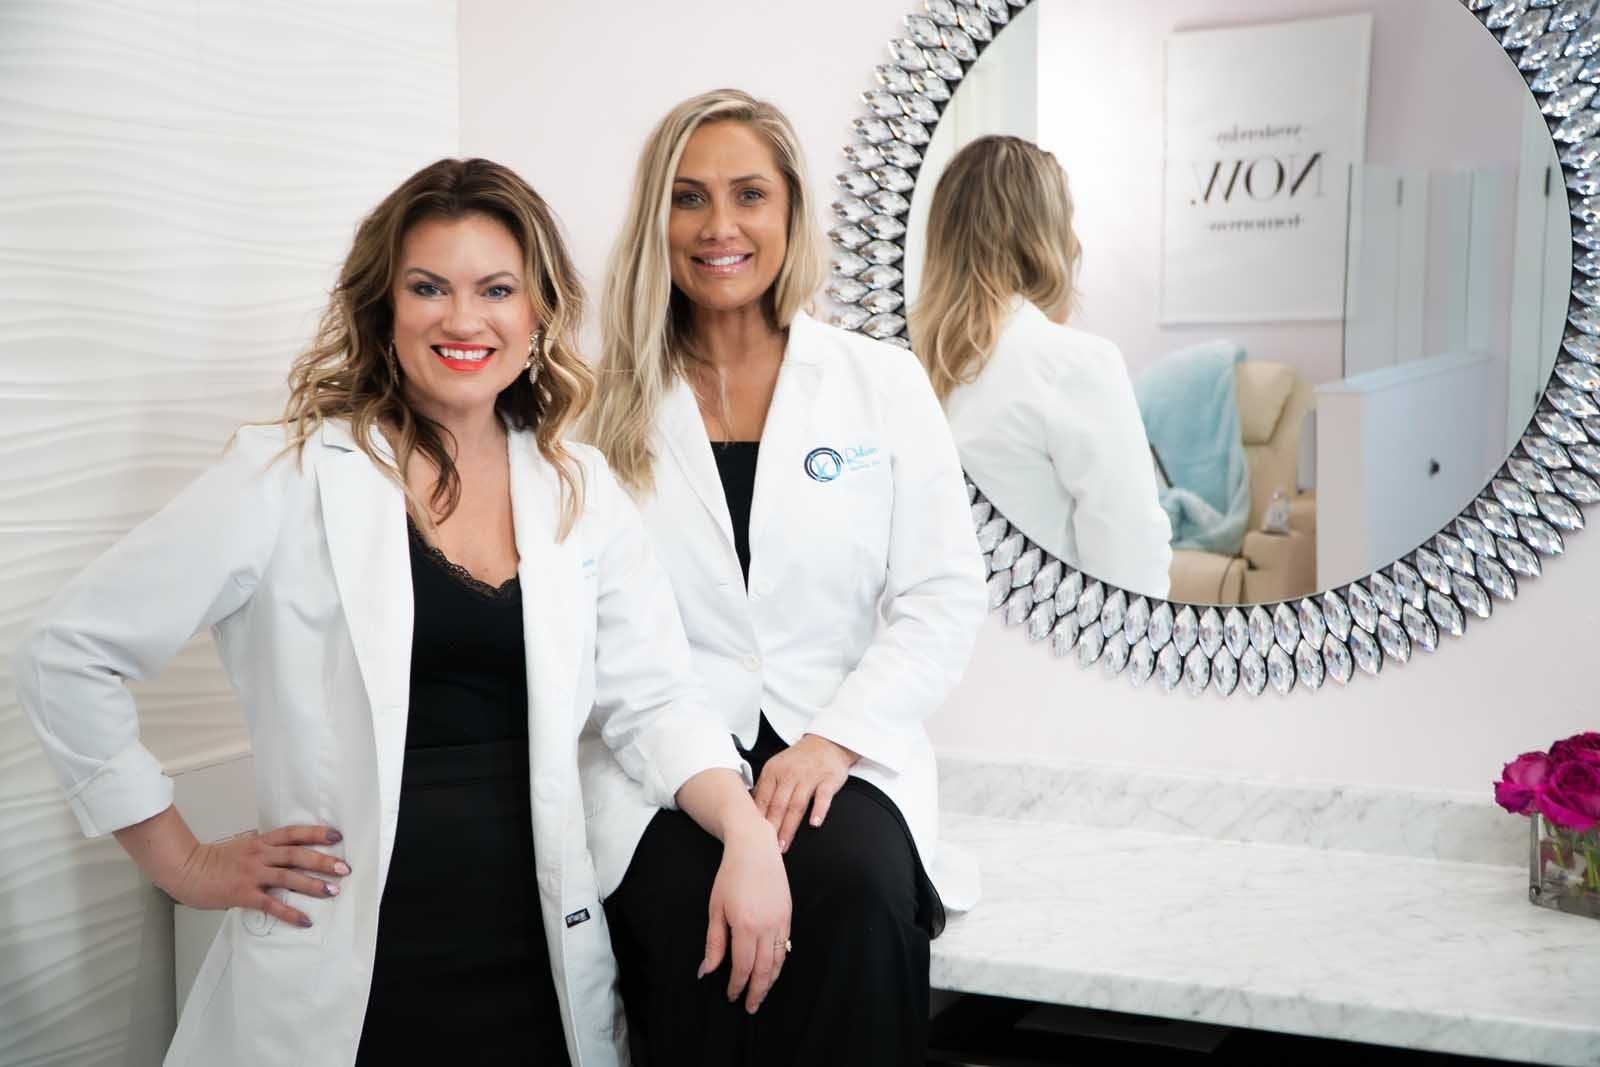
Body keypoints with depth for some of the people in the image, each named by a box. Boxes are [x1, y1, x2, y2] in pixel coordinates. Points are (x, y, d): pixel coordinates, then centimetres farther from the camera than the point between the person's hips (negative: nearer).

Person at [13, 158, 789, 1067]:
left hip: (541, 963, 3)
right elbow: (68, 655, -3)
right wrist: (183, 862, -3)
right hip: (345, 975, -3)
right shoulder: (292, 477, -6)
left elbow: (650, 699, 2)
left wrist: (748, 829, -15)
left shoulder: (583, 492, 6)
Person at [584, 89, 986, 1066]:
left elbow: (943, 596, 3)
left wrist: (835, 739, -11)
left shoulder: (884, 382, 7)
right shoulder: (614, 405, 8)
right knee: (678, 905, -31)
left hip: (844, 756, 0)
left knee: (854, 887, -31)